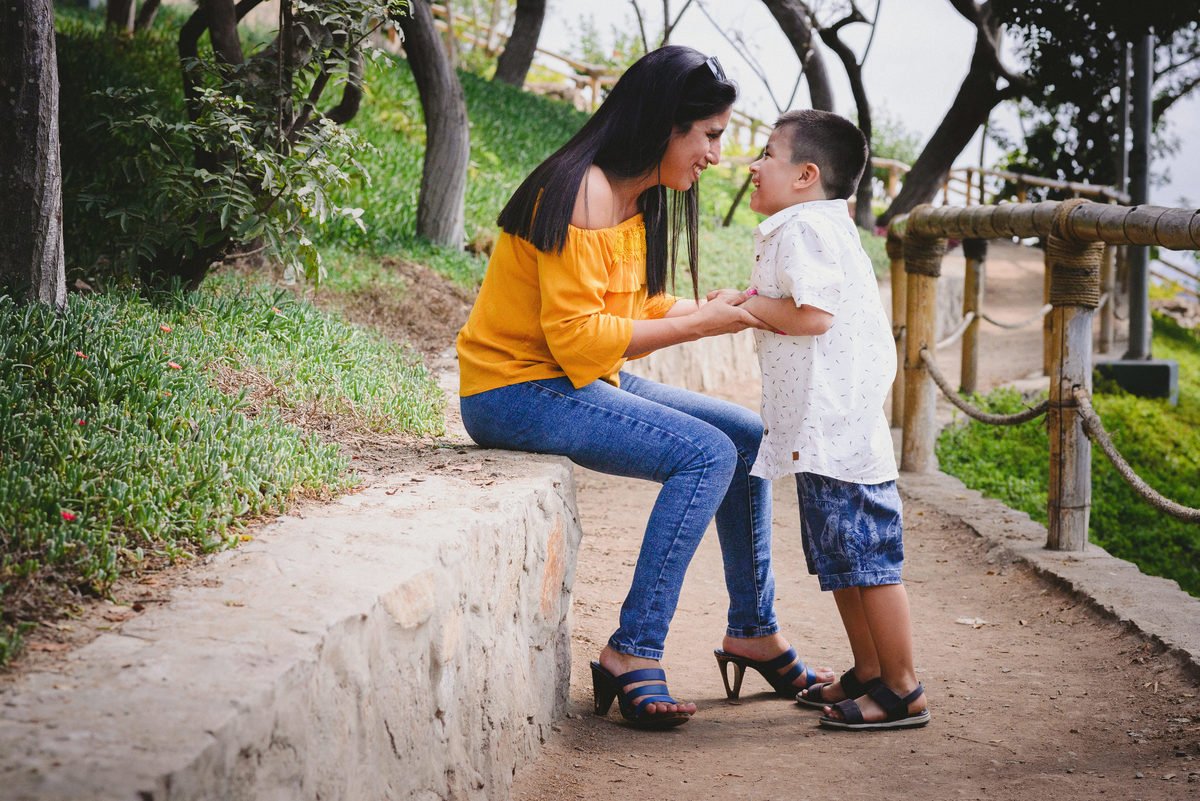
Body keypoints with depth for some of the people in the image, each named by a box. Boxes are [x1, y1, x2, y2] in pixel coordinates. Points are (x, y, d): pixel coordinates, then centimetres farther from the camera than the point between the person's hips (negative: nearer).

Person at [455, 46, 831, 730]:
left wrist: (734, 307, 2)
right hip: (517, 389, -10)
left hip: (580, 381, 10)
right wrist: (699, 324, -20)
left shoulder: (638, 199, 11)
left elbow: (641, 311, 13)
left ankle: (753, 630, 16)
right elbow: (575, 335, -25)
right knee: (706, 455, -22)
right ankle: (632, 655, -19)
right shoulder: (585, 193, -20)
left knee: (746, 436, 7)